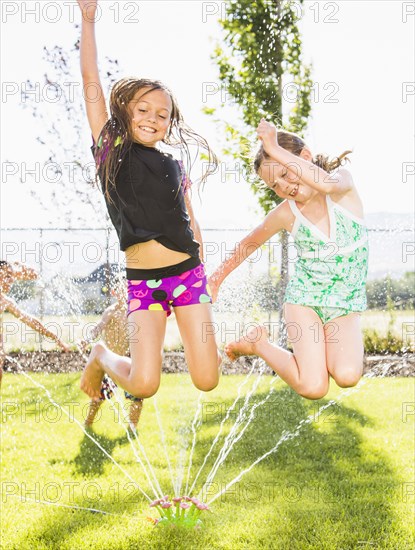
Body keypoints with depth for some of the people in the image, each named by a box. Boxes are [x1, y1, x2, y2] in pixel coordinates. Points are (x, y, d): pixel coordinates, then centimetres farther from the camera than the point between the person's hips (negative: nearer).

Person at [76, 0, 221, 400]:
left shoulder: (173, 166, 10)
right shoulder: (109, 149, 2)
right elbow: (91, 81, -1)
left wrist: (204, 277, 12)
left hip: (188, 273, 2)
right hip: (142, 280, -2)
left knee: (207, 381, -5)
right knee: (145, 386, -13)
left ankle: (202, 340, 30)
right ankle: (102, 357, 20)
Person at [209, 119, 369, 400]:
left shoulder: (343, 180, -6)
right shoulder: (285, 214, -3)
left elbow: (327, 184, -32)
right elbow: (250, 243, 16)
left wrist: (275, 150, -31)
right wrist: (219, 276, 18)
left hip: (346, 307, 0)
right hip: (304, 300, 0)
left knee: (347, 376, -27)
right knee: (313, 388, -18)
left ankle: (328, 349, 8)